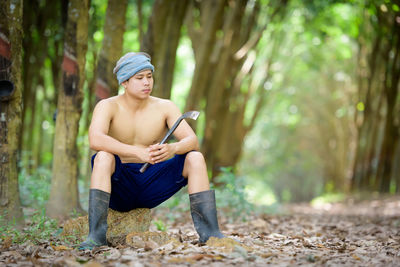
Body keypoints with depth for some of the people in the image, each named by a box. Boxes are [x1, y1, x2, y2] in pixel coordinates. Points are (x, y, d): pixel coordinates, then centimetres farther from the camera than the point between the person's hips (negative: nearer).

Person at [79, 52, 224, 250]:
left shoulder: (164, 107, 0)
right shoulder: (108, 107, -8)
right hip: (119, 187, -3)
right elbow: (95, 140, -28)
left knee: (195, 158, -17)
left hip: (151, 185, 3)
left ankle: (210, 233, -19)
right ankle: (96, 234, -36)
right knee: (103, 157, -33)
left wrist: (173, 148, -36)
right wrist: (138, 152, -40)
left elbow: (192, 141, -11)